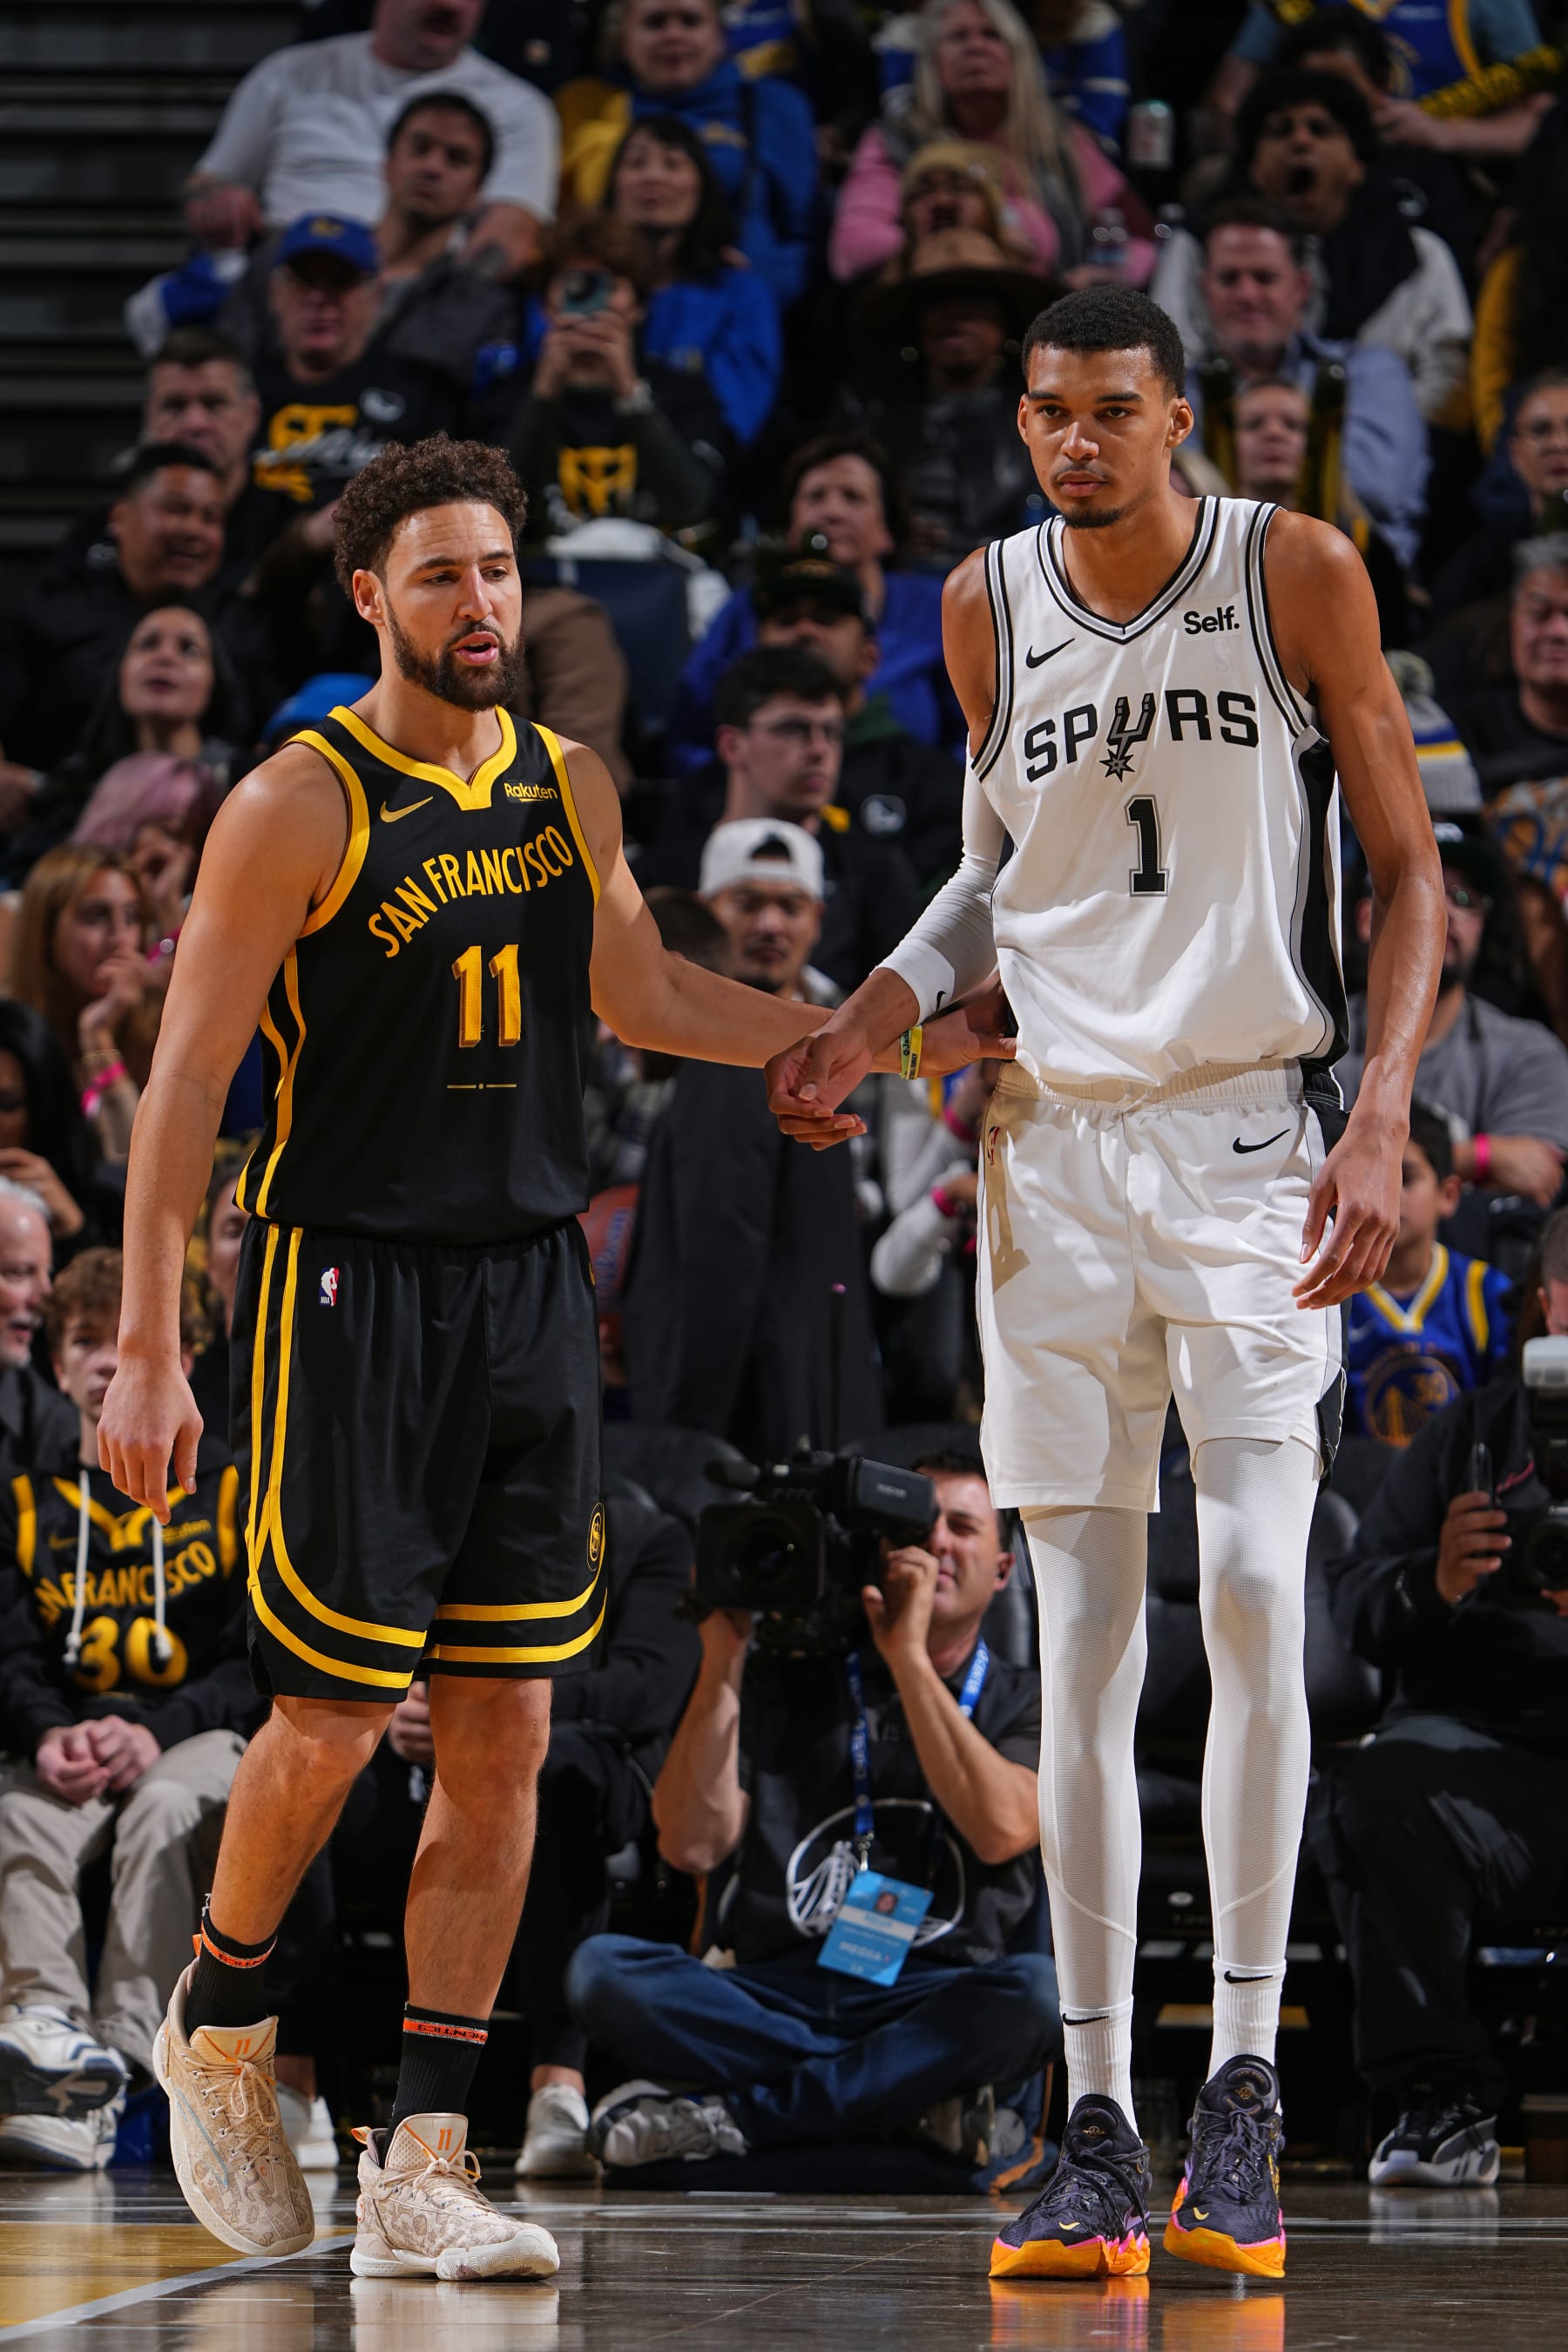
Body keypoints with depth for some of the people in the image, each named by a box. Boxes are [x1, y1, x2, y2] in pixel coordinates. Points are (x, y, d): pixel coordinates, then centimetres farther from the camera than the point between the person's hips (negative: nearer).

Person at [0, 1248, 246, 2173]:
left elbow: (261, 1660, -2)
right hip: (74, 1739, 2)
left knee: (166, 1809, -37)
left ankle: (121, 2056, -45)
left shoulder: (231, 1494, 5)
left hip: (201, 1734, -2)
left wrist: (157, 1733, -18)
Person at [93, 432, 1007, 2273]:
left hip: (530, 1290, 6)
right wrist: (147, 1352, -15)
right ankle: (218, 2026, 24)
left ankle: (419, 2170, 5)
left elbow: (638, 996, 25)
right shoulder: (297, 808, -10)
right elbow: (184, 1084, -10)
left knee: (503, 1738, 1)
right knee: (332, 1721, -5)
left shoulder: (567, 788, 8)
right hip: (349, 1289, -6)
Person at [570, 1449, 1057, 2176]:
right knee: (602, 1967, -25)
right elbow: (692, 1844, 4)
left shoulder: (1022, 1701, 14)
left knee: (1035, 1990, -35)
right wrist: (723, 1659, 0)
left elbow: (1001, 1830, -9)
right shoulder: (789, 1678, 18)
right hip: (773, 1998, 1)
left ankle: (732, 2120, -29)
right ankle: (908, 2097, -28)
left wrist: (909, 1656, -8)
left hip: (936, 2008, -1)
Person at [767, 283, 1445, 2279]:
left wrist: (1380, 1123, -13)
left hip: (1252, 1130, -3)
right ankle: (1097, 2130, 3)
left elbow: (1407, 868, -1)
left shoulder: (1298, 576, -4)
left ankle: (1246, 2074, -6)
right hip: (1056, 1139, 3)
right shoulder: (990, 606, 6)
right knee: (1080, 1646, 1)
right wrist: (873, 1019, 5)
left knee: (1253, 1592, -17)